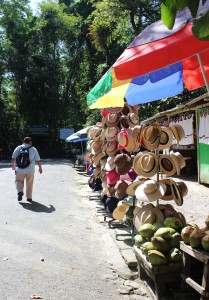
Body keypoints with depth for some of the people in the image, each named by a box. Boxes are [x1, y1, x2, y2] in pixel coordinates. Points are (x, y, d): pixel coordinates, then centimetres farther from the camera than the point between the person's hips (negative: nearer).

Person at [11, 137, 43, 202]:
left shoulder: (18, 148, 5)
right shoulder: (33, 149, 3)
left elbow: (13, 158, 7)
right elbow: (38, 160, 3)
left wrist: (13, 165, 24)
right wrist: (40, 168, 17)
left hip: (20, 170, 0)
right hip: (30, 170, 0)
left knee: (19, 181, 17)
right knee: (29, 183, 11)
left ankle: (20, 191, -7)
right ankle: (29, 197, 16)